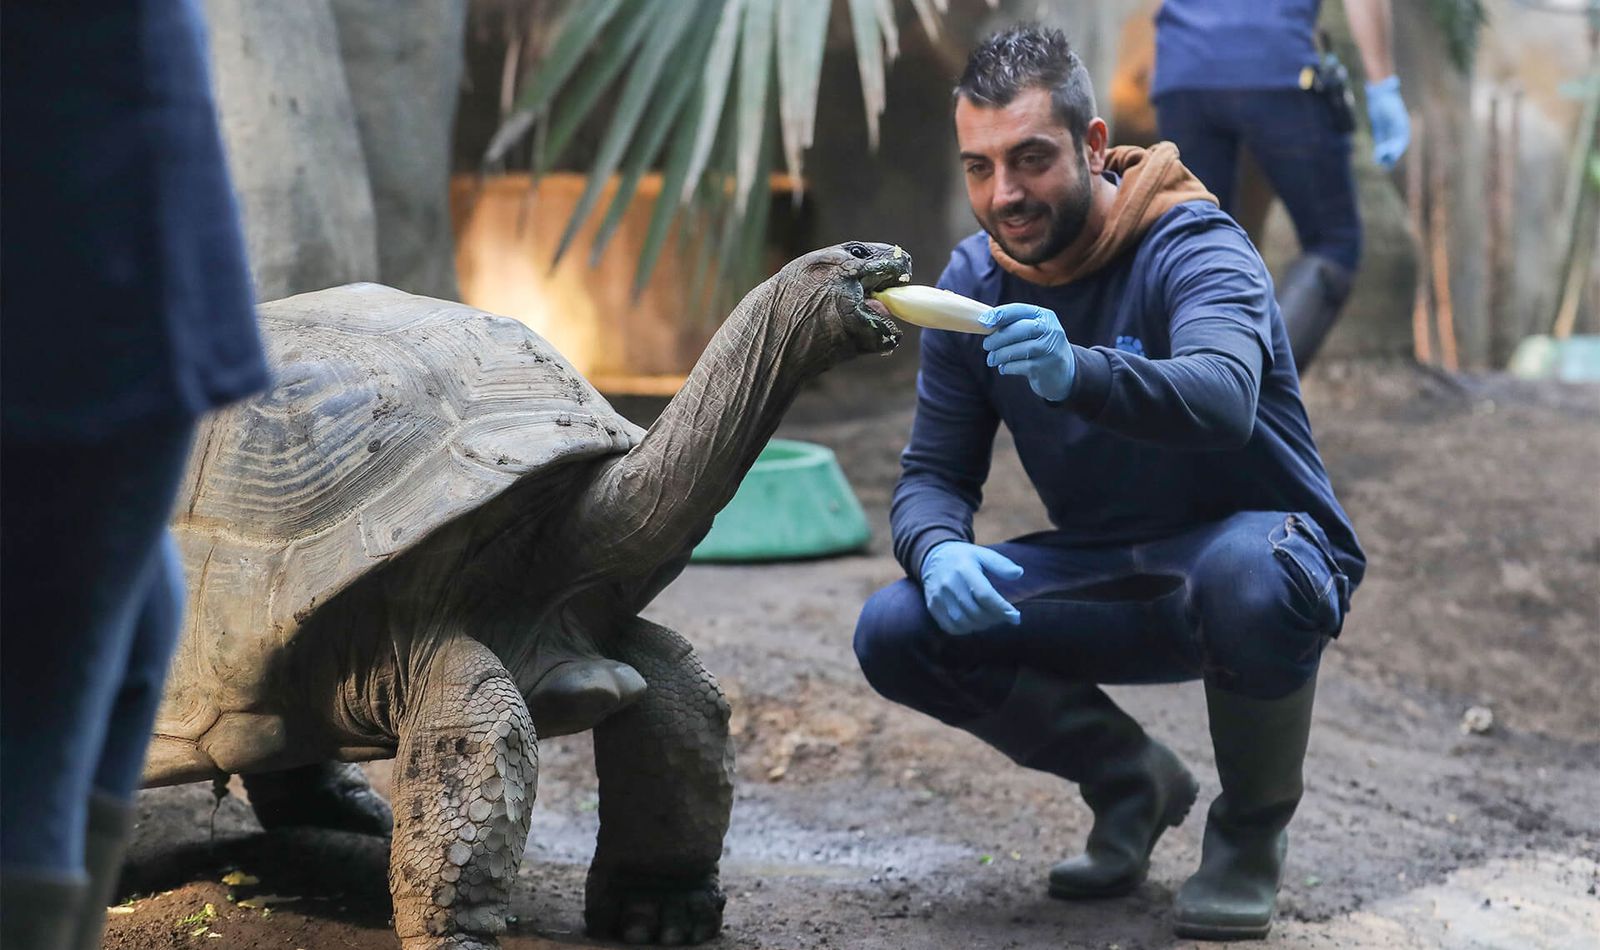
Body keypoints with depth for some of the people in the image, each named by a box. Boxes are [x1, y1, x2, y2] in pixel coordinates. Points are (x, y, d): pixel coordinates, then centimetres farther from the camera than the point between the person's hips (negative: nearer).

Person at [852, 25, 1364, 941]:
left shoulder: (1193, 247, -20)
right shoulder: (974, 282, -2)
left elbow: (1224, 398, -41)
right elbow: (934, 474, -1)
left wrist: (1079, 373, -60)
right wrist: (939, 552, -26)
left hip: (1256, 539, -5)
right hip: (1105, 574, 5)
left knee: (1251, 578, -41)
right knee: (898, 634, -17)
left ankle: (1252, 829, -9)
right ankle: (1132, 781, 8)